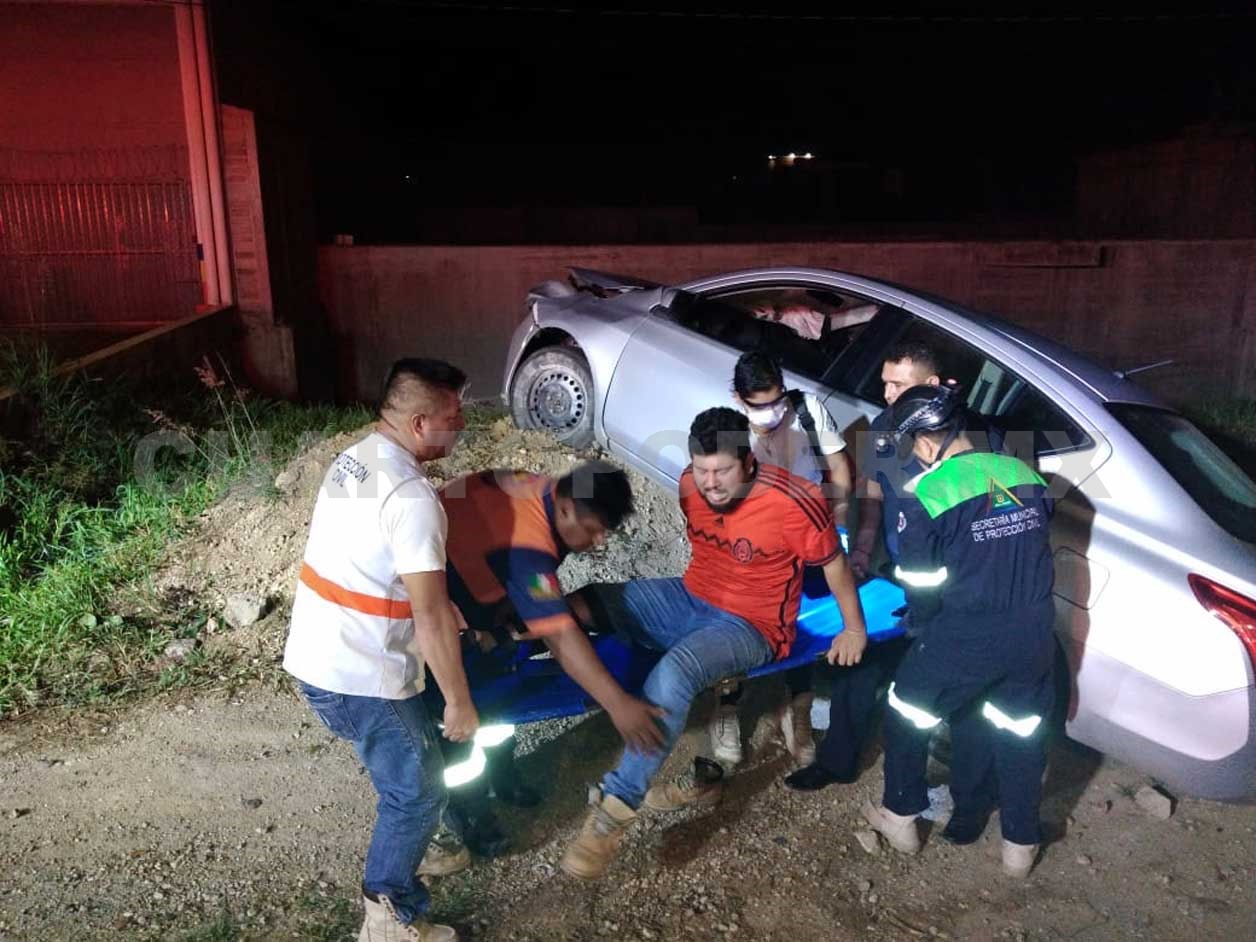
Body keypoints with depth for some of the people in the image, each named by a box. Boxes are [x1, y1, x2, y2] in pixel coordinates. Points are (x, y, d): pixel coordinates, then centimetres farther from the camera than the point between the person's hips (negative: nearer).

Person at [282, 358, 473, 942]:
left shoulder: (354, 459, 6)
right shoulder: (410, 494, -25)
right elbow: (430, 615, -23)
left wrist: (449, 611, 21)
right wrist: (459, 701, -13)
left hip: (316, 658, 10)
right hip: (362, 678, -10)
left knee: (405, 769, 30)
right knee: (416, 792, 10)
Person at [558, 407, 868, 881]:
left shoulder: (795, 503, -22)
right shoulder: (692, 485, -6)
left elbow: (834, 564, -6)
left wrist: (854, 630, 1)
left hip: (749, 628, -7)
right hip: (689, 599, 7)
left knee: (675, 670, -36)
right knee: (584, 602, -7)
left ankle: (614, 808, -26)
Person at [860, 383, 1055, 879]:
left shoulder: (925, 497, -15)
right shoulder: (1025, 476, 1)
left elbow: (922, 590, -9)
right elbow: (1031, 553, 12)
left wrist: (924, 628, 11)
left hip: (964, 639, -5)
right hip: (1033, 634, 5)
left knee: (908, 714, 18)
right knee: (1020, 733, 22)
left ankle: (901, 818, 31)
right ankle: (1021, 844, 33)